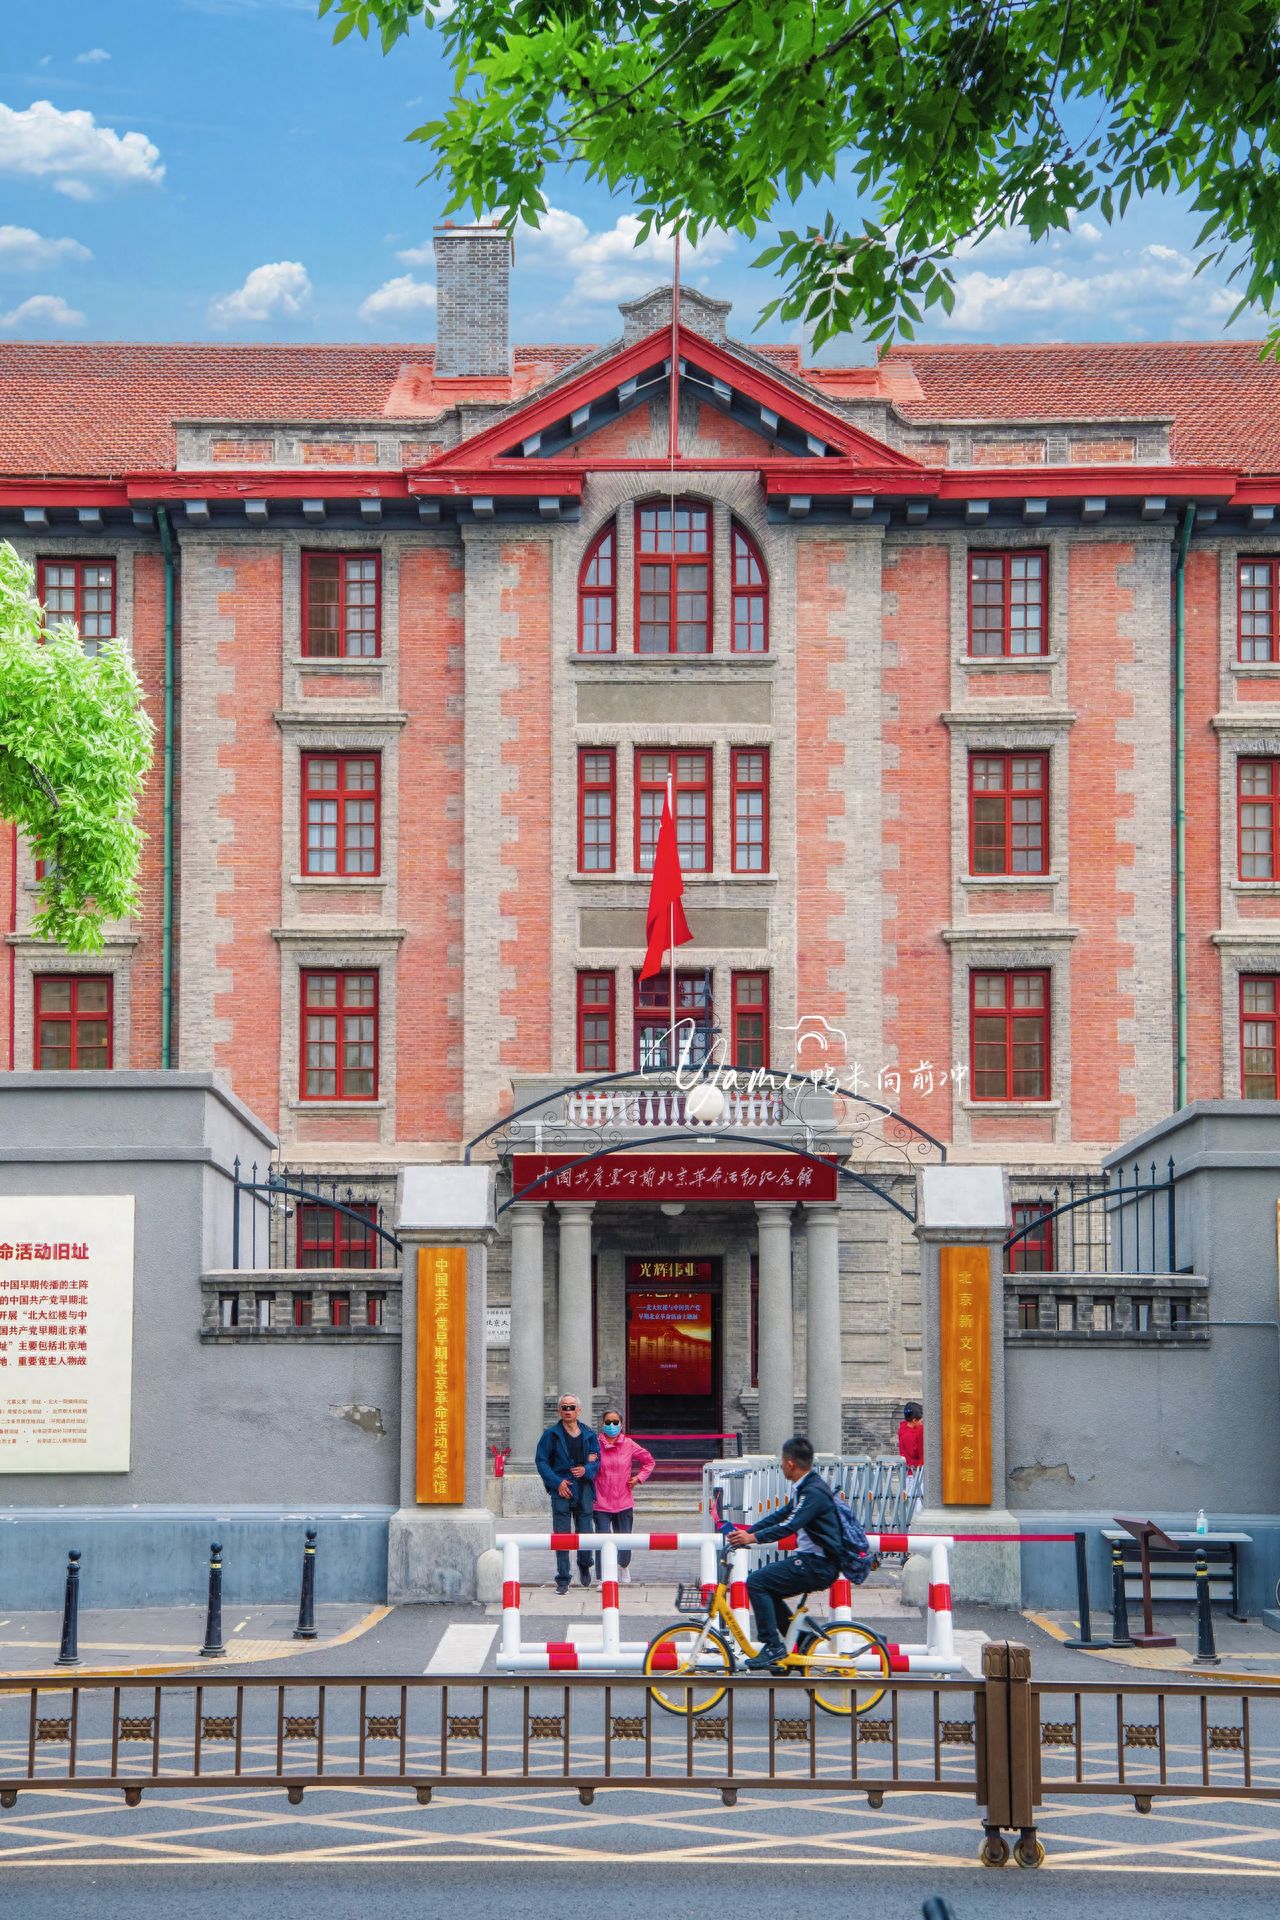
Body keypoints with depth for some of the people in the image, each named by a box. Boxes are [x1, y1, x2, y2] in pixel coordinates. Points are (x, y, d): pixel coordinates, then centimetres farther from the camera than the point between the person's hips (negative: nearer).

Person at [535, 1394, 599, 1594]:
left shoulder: (588, 1435, 8)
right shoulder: (551, 1435, 0)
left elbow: (597, 1461, 13)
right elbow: (541, 1461, -1)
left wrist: (586, 1470, -9)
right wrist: (557, 1482, -11)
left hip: (584, 1490, 2)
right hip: (561, 1490, -2)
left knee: (586, 1534, 3)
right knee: (561, 1537, -2)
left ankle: (584, 1565, 34)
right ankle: (563, 1580, 6)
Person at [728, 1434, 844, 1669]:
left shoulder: (814, 1491, -17)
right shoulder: (805, 1488, 16)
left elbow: (790, 1525, -27)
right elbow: (782, 1515, 20)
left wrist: (753, 1538, -31)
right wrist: (747, 1532, 12)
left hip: (818, 1566, -10)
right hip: (811, 1561, 10)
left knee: (756, 1581, -15)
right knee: (766, 1588, 15)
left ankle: (773, 1645, -12)